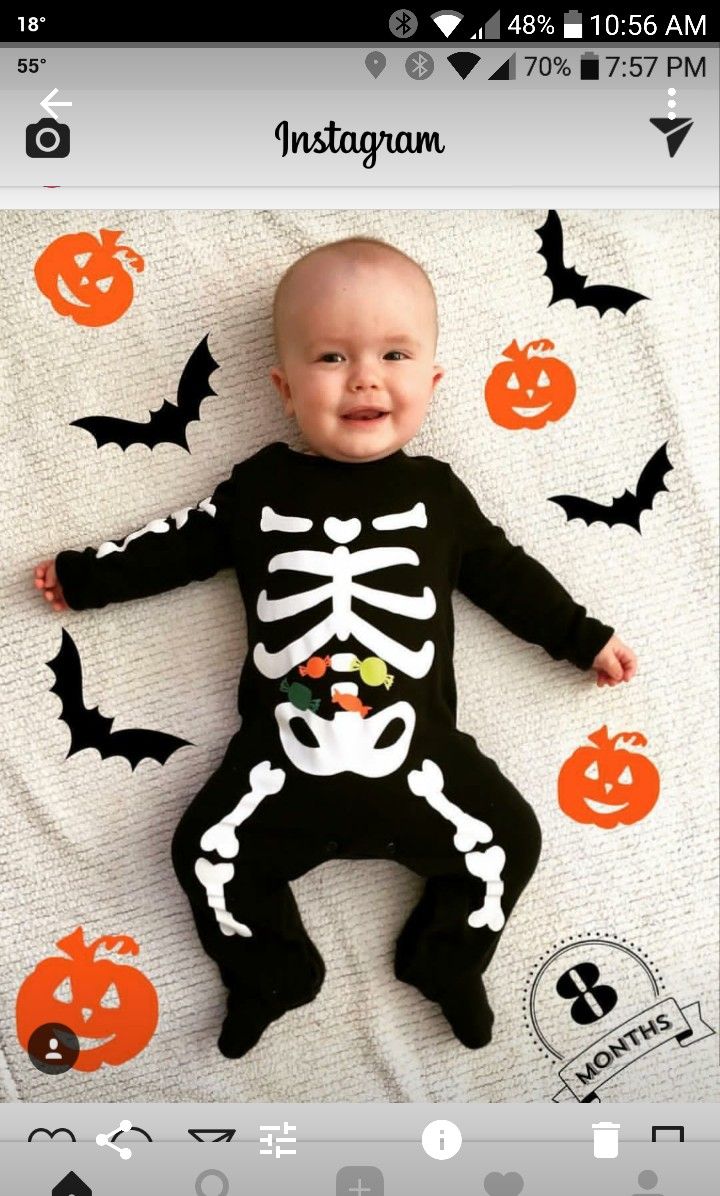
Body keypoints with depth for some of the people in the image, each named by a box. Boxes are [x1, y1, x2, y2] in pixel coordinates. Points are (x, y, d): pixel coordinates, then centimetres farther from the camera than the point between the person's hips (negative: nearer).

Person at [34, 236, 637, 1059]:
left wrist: (582, 637, 13)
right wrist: (83, 575, 13)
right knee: (207, 852, -4)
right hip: (283, 757, 0)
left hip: (417, 757, 0)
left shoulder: (436, 493, 4)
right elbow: (182, 545, 11)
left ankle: (446, 962, 22)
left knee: (508, 840, -2)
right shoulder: (262, 485, 3)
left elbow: (502, 571, 12)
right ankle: (271, 974, 20)